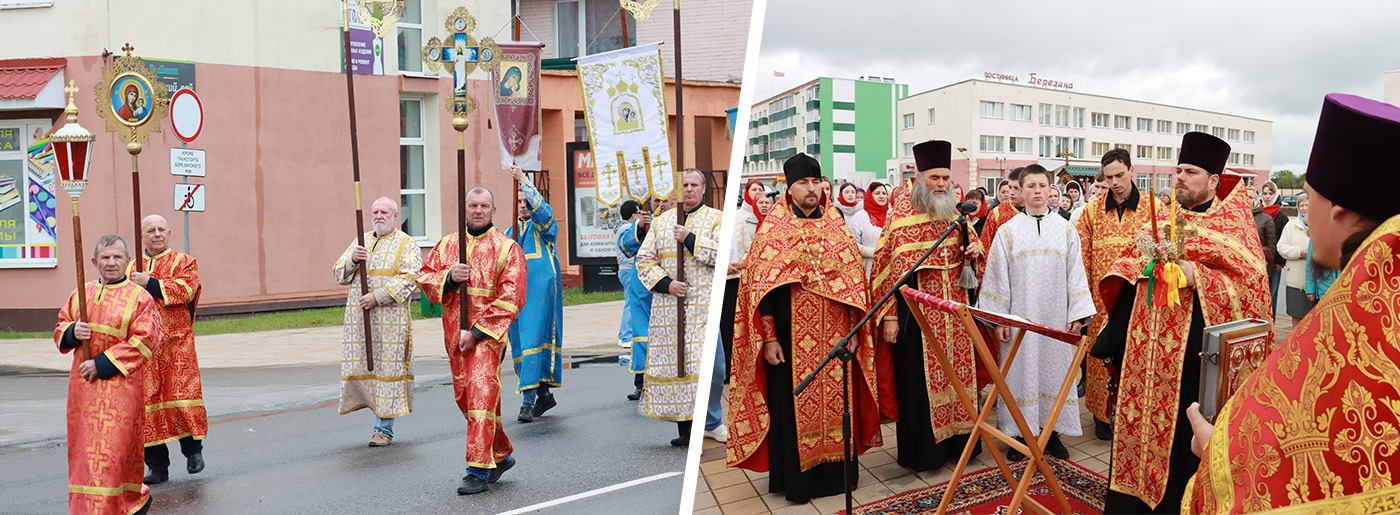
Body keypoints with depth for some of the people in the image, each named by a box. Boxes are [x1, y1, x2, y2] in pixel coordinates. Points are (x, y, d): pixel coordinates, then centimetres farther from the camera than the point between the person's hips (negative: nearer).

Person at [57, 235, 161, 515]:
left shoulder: (140, 298, -6)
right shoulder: (80, 294, 10)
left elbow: (143, 342, -12)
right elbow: (60, 329, 18)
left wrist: (102, 364, -16)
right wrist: (72, 332, -6)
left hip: (120, 385, -6)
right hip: (82, 385, 6)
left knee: (111, 449, -8)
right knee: (84, 447, 12)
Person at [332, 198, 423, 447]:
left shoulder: (407, 245, 1)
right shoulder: (361, 242, 16)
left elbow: (410, 278, -12)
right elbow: (339, 272, 12)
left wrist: (378, 296, -19)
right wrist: (352, 260, -9)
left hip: (390, 319, -5)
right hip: (359, 319, 5)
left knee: (386, 367, -3)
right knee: (359, 366, 5)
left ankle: (384, 428, 4)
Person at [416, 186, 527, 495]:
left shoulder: (507, 248, -5)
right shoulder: (447, 245, 11)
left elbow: (510, 298, -11)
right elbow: (424, 278, 10)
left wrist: (477, 331, -15)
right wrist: (449, 277, -12)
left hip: (488, 333, -6)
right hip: (454, 333, 6)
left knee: (482, 397, -12)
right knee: (464, 397, 12)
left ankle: (479, 470, -7)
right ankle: (502, 454, 29)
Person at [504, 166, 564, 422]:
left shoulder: (542, 225, 2)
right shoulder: (511, 231, 19)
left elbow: (541, 207, -19)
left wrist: (524, 180, -22)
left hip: (540, 291, -7)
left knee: (533, 340, -15)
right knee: (520, 343, 7)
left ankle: (529, 399, -18)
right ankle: (544, 394, 19)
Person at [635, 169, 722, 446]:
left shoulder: (716, 218, 7)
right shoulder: (661, 221, 16)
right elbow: (644, 259, 10)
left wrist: (690, 239, -11)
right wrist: (666, 283, -4)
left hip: (704, 305, -3)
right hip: (668, 307, 4)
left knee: (704, 363, -12)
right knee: (673, 360, 2)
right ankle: (684, 428, 9)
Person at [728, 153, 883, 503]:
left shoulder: (836, 226, 8)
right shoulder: (773, 229, -3)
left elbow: (854, 280, 9)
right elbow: (761, 287, -6)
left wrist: (854, 329, 3)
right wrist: (769, 339, -11)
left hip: (834, 336, 3)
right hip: (791, 336, -3)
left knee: (834, 403, 10)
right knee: (791, 406, 4)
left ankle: (834, 473, 24)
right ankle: (794, 480, 15)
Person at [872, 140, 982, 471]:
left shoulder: (954, 216, 10)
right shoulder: (901, 218, -8)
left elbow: (969, 247, 24)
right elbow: (886, 267, -11)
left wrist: (974, 250, -1)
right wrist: (889, 316, -16)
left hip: (953, 312, 6)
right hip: (917, 313, -6)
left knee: (956, 374, 11)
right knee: (919, 380, 1)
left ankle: (956, 441, 24)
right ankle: (921, 451, 12)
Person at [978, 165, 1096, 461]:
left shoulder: (1066, 229, 6)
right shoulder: (1008, 231, 2)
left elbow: (1075, 273, 5)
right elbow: (998, 277, 0)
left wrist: (1077, 314, -2)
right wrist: (999, 319, -5)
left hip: (1056, 318, 1)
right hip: (1020, 317, -1)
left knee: (1054, 370, 6)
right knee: (1020, 372, 2)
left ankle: (1052, 432, 17)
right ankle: (1018, 434, 11)